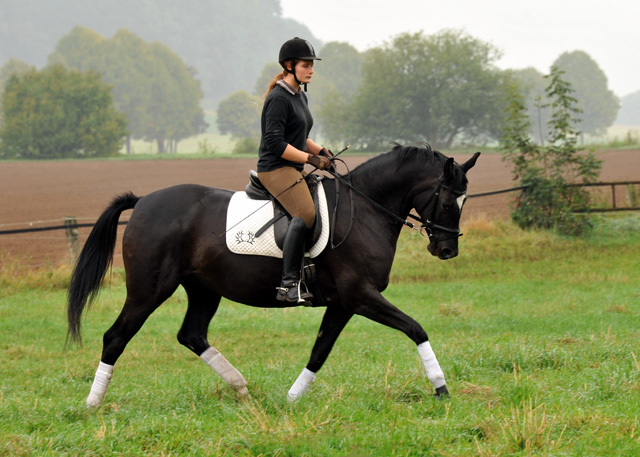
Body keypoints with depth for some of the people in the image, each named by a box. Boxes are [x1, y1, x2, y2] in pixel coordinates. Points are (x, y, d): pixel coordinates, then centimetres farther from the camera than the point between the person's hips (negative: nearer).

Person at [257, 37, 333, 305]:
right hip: (275, 168, -11)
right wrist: (311, 158, -20)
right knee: (306, 214, -29)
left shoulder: (300, 96, 17)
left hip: (294, 170, 11)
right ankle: (289, 284, -34)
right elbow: (275, 143, -20)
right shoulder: (279, 99, -13)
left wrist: (320, 151, 10)